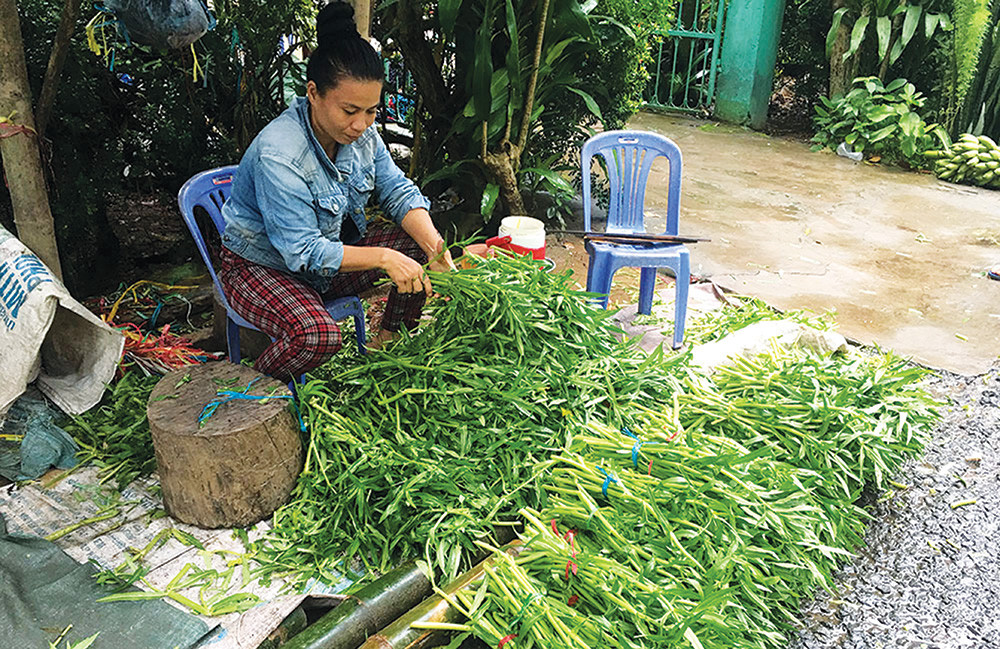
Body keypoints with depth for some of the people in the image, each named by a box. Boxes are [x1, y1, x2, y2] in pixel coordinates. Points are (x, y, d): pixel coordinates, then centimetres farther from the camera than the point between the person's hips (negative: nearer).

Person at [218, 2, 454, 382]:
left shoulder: (362, 133, -9)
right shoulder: (278, 155, -32)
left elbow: (398, 192, -4)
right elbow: (305, 253, -31)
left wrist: (434, 244, -22)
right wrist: (383, 257, -35)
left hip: (333, 246, 7)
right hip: (264, 267, -7)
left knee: (420, 245, -8)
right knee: (317, 335, -37)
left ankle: (387, 345, 10)